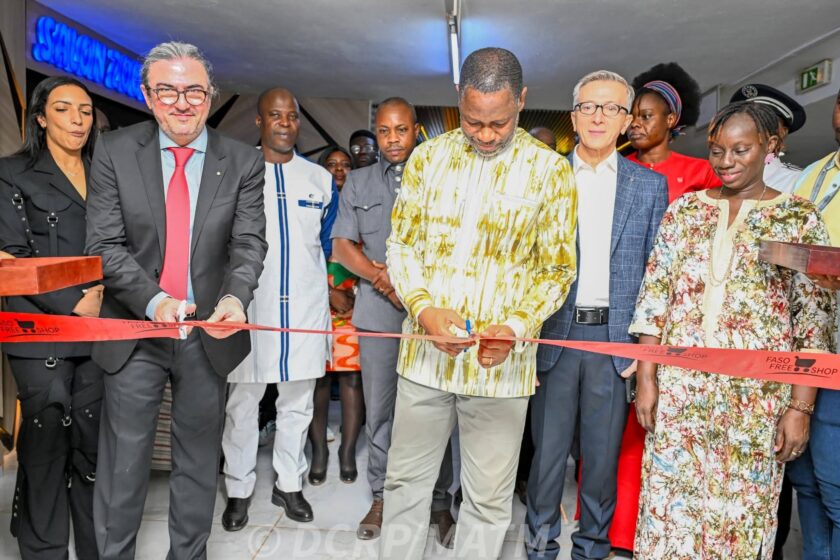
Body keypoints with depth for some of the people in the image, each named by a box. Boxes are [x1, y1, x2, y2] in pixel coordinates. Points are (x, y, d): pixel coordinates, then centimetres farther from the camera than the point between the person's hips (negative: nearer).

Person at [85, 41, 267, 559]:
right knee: (123, 463, 8)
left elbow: (249, 243, -7)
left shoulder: (243, 162, -1)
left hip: (210, 330, 1)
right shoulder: (114, 153, -1)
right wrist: (154, 301, -22)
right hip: (136, 331, 0)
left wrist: (236, 296, -28)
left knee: (199, 461, 15)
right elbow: (106, 245, -6)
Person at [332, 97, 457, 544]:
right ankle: (382, 497, 22)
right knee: (379, 410, 8)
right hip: (378, 312, 2)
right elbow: (343, 245, 7)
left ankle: (439, 503, 15)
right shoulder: (358, 182, 13)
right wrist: (381, 276, -9)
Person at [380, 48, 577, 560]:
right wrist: (424, 308, -13)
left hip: (501, 361, -2)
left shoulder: (550, 170, -2)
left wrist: (515, 328, -18)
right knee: (406, 480, 16)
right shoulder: (428, 157, 4)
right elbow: (402, 243, 5)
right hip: (425, 351, 2)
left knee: (489, 497, 11)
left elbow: (557, 270, 0)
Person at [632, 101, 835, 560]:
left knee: (741, 508, 9)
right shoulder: (684, 210, 6)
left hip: (757, 397, -2)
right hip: (679, 386, 2)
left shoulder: (800, 219, 0)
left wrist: (801, 407, -7)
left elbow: (814, 319, -2)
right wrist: (646, 378, -2)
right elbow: (654, 296, 3)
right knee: (669, 502, 9)